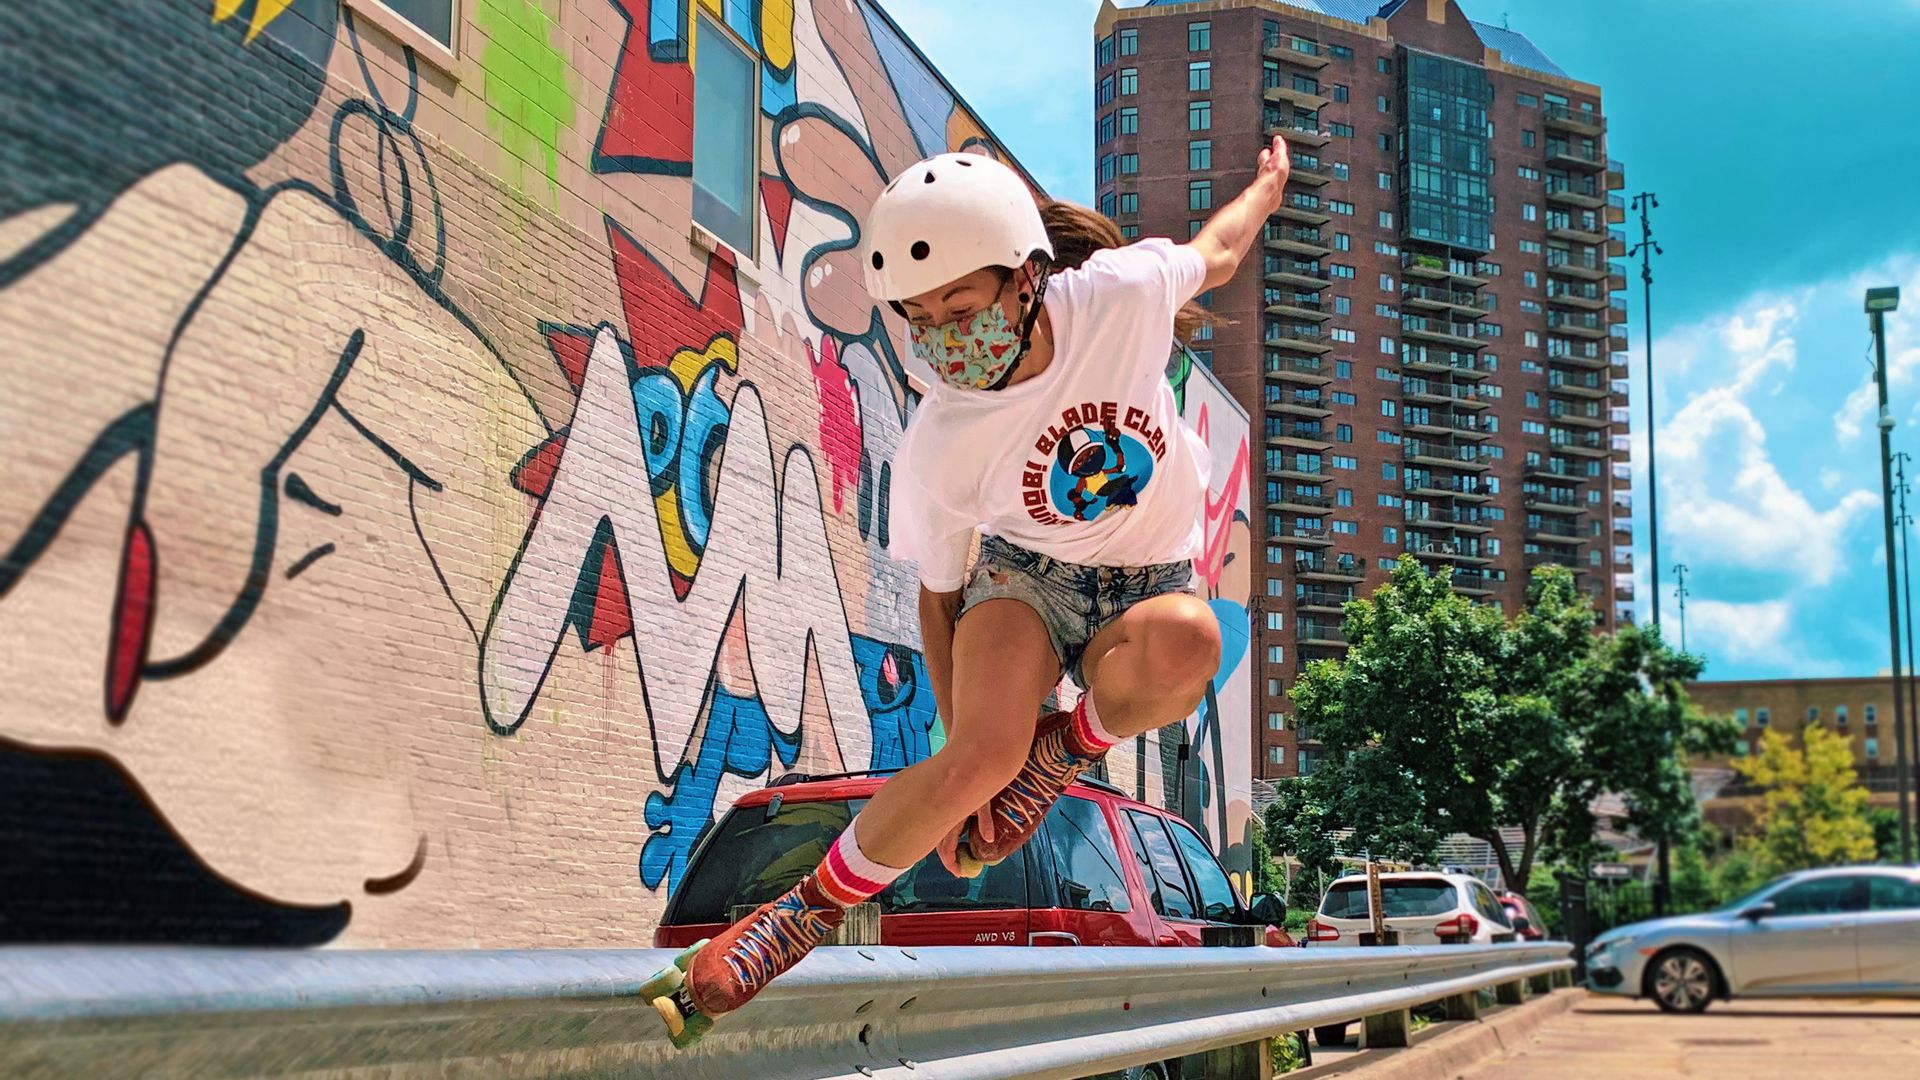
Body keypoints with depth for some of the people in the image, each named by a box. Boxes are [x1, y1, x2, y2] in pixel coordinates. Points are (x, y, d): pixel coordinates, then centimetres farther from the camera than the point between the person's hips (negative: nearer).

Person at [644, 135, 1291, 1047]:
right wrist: (958, 772, -4)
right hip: (1025, 577, -1)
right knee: (985, 752, -33)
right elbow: (938, 595, -5)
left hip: (1144, 590, 2)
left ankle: (1072, 746, -6)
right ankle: (809, 908, -10)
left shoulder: (1123, 292, -22)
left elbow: (1214, 253, 3)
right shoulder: (939, 448, -20)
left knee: (1187, 638, -39)